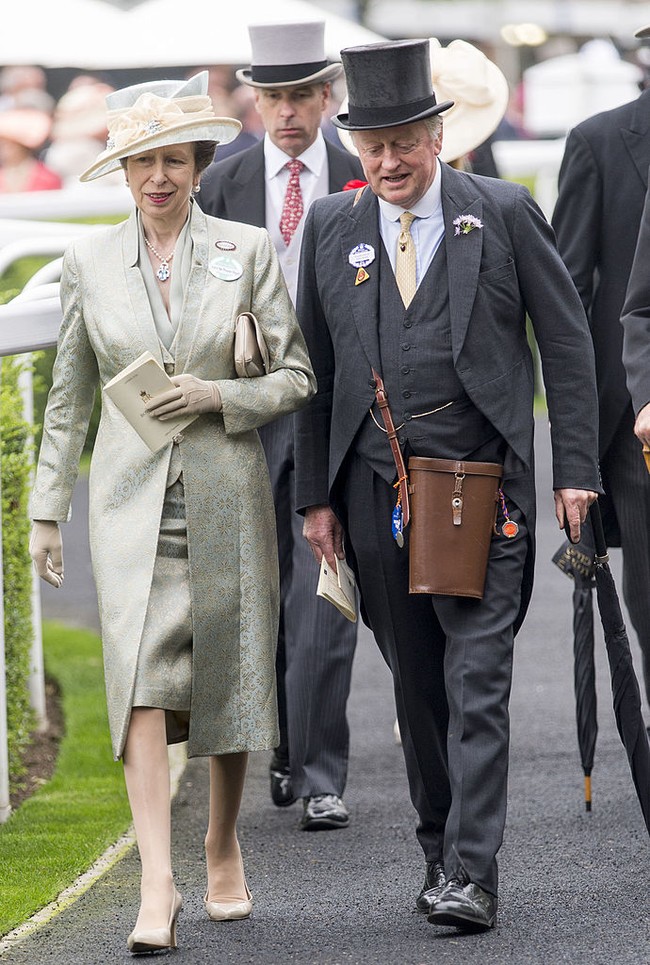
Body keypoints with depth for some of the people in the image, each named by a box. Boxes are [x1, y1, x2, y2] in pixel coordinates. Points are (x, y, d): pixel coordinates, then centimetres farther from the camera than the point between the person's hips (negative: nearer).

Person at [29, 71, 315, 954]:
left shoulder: (248, 251, 0)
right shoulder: (90, 262, 4)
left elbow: (295, 377, 3)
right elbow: (69, 395, 12)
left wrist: (218, 395, -15)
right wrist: (47, 509, 10)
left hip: (226, 492, 0)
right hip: (131, 495, 0)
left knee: (228, 674, 9)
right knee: (141, 674, -14)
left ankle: (223, 849, 32)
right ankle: (158, 885, -20)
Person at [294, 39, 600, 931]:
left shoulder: (504, 213, 0)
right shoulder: (332, 228, 8)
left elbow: (567, 342, 2)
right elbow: (316, 367, 13)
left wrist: (576, 470, -3)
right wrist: (316, 493, 9)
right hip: (376, 490, 3)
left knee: (477, 681, -10)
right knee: (416, 683, 10)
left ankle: (473, 875, -13)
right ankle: (439, 846, 23)